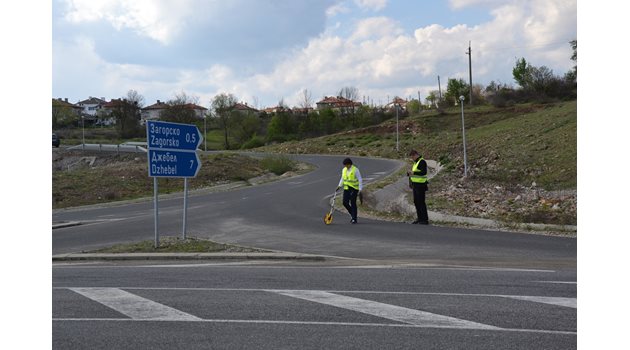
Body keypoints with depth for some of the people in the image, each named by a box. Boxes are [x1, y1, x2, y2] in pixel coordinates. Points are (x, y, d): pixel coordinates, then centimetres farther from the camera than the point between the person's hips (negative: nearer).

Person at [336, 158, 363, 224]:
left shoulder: (355, 170, -15)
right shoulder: (344, 170, 4)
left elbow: (360, 180, -13)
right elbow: (342, 178, 17)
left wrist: (360, 189, -18)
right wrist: (339, 185, 4)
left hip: (354, 188, -6)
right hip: (346, 188, 6)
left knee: (353, 203, -7)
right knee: (345, 203, -1)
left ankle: (354, 219, 1)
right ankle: (353, 214, 22)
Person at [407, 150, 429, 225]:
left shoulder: (422, 162, -13)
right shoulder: (416, 162, 17)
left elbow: (424, 172, -24)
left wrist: (413, 173, -25)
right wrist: (410, 173, 9)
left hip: (421, 185, -10)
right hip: (415, 185, 10)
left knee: (421, 202, -7)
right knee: (416, 202, 12)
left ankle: (425, 220, -2)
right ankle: (420, 218, 19)